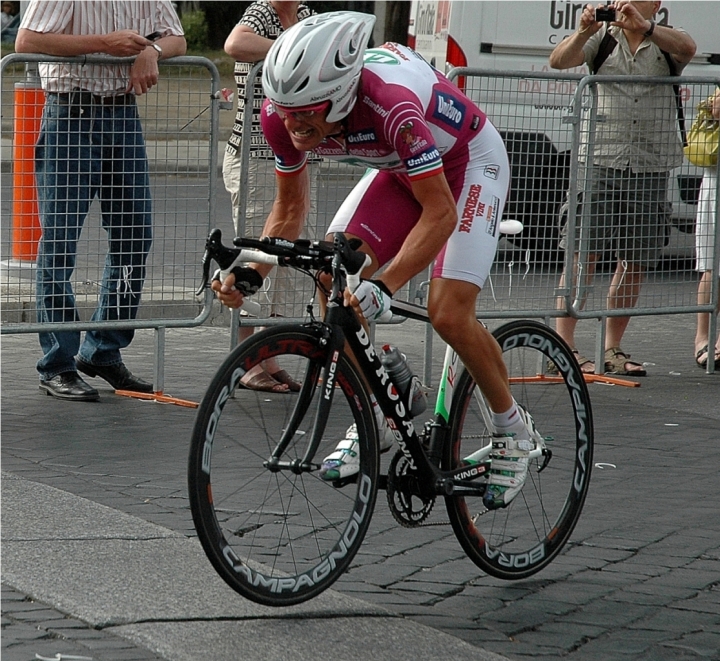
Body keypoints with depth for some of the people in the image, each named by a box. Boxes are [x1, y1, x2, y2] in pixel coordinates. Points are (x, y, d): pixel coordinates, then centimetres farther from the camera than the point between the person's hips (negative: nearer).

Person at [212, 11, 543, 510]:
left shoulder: (390, 105, -42)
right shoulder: (283, 115, -23)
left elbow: (440, 213, -40)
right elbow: (290, 209, -7)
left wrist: (383, 288, -50)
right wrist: (250, 273, -23)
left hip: (468, 163, -6)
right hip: (400, 167, 6)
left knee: (449, 314, -19)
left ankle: (514, 430, 5)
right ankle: (371, 422, 3)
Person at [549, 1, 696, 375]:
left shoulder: (665, 41, 6)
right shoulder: (603, 38, 7)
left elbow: (686, 48, -17)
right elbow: (558, 61, -6)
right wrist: (584, 32, -25)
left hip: (650, 169, 2)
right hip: (600, 161, -2)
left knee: (634, 262, 7)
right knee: (583, 254, -7)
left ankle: (612, 348, 17)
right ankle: (563, 346, -5)